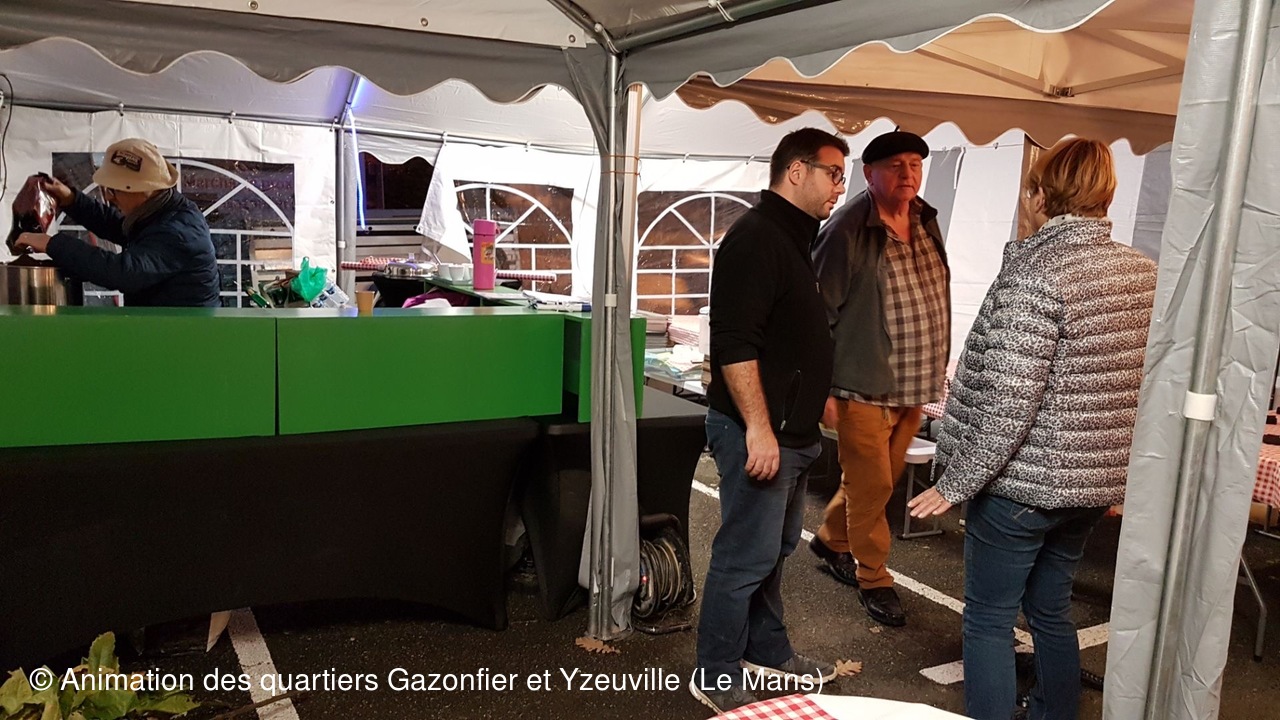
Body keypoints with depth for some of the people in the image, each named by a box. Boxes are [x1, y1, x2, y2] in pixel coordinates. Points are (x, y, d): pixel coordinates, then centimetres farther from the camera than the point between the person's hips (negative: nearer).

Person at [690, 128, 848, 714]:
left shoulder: (796, 239, 16)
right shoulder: (755, 238, -16)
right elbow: (734, 346, -24)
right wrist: (758, 429, -26)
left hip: (792, 431, 10)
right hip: (759, 432, -10)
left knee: (775, 548, 20)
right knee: (746, 556, -2)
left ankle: (766, 650, 36)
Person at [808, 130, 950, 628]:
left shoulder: (926, 222, 9)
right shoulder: (848, 230, -14)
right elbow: (820, 312, -13)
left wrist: (937, 372, 18)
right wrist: (824, 389, -15)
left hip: (914, 388, 7)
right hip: (864, 388, -7)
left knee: (883, 478, 18)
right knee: (872, 487, 2)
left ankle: (830, 540, 41)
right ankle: (874, 580, 20)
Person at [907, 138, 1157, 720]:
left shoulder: (1035, 274, -20)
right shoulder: (1142, 272, 4)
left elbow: (1008, 404, -24)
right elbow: (1138, 387, 11)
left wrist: (954, 483, -15)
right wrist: (1114, 474, 21)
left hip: (1020, 484, -7)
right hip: (1092, 485, 8)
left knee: (989, 621, 6)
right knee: (1051, 612, 22)